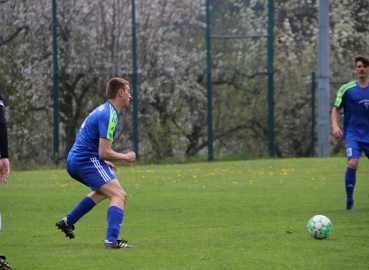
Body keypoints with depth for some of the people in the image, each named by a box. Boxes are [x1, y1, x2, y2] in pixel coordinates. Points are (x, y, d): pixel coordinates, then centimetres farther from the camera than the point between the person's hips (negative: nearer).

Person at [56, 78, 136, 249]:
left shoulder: (104, 111, 16)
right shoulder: (109, 115, -16)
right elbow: (104, 152, -21)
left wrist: (104, 162, 22)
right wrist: (126, 157, -6)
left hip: (75, 161, 10)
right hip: (87, 160, -10)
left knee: (104, 190, 33)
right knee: (119, 196, -17)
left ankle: (68, 221, 33)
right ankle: (112, 240, -30)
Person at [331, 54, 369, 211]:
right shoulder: (347, 89, -2)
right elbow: (336, 109, 2)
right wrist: (335, 126, -14)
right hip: (353, 133, -3)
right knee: (353, 163, -23)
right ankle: (349, 202, -12)